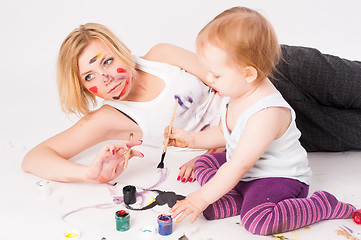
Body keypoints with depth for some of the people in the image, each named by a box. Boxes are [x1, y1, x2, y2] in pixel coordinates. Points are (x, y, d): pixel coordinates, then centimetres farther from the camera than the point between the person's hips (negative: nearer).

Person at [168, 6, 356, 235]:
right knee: (204, 163, 10)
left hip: (280, 177, -9)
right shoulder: (238, 92, -5)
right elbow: (225, 133, 16)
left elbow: (239, 165, -30)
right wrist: (193, 139, 4)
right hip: (246, 172, 10)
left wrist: (203, 198, -23)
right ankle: (237, 200, -10)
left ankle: (324, 205, -12)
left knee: (257, 220, -32)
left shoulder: (267, 113, -34)